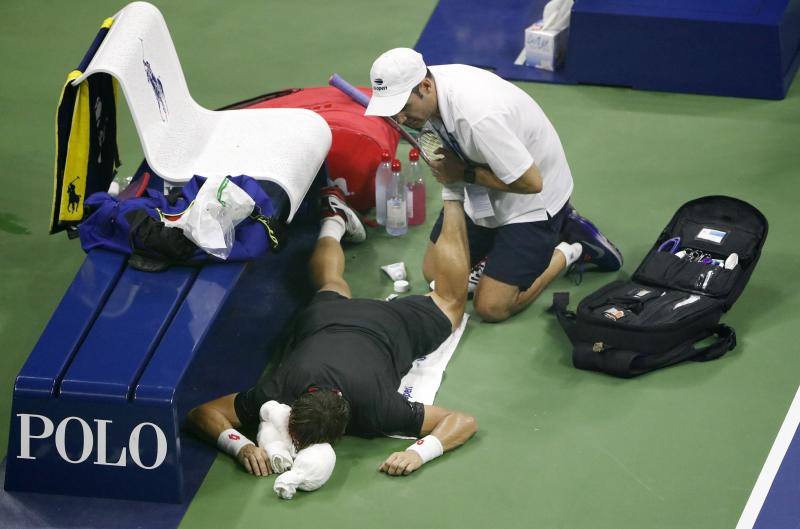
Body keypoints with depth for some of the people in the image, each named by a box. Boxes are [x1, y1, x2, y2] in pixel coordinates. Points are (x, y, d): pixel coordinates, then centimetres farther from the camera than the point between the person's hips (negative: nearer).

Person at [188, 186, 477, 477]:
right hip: (323, 320, 1)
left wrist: (418, 453, -58)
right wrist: (241, 447, -53)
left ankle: (452, 205, 47)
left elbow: (465, 421, -41)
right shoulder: (277, 394, -43)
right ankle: (334, 217, 60)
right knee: (331, 286, 39)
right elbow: (202, 413, -35)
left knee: (450, 301, 31)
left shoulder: (376, 409, -46)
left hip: (388, 329, -1)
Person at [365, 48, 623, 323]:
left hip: (533, 200, -8)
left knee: (491, 307, -10)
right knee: (434, 273, 12)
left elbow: (531, 182, -32)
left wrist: (463, 173, -25)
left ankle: (568, 252, 10)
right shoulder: (426, 90, -15)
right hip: (483, 197, 8)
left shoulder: (477, 117, -41)